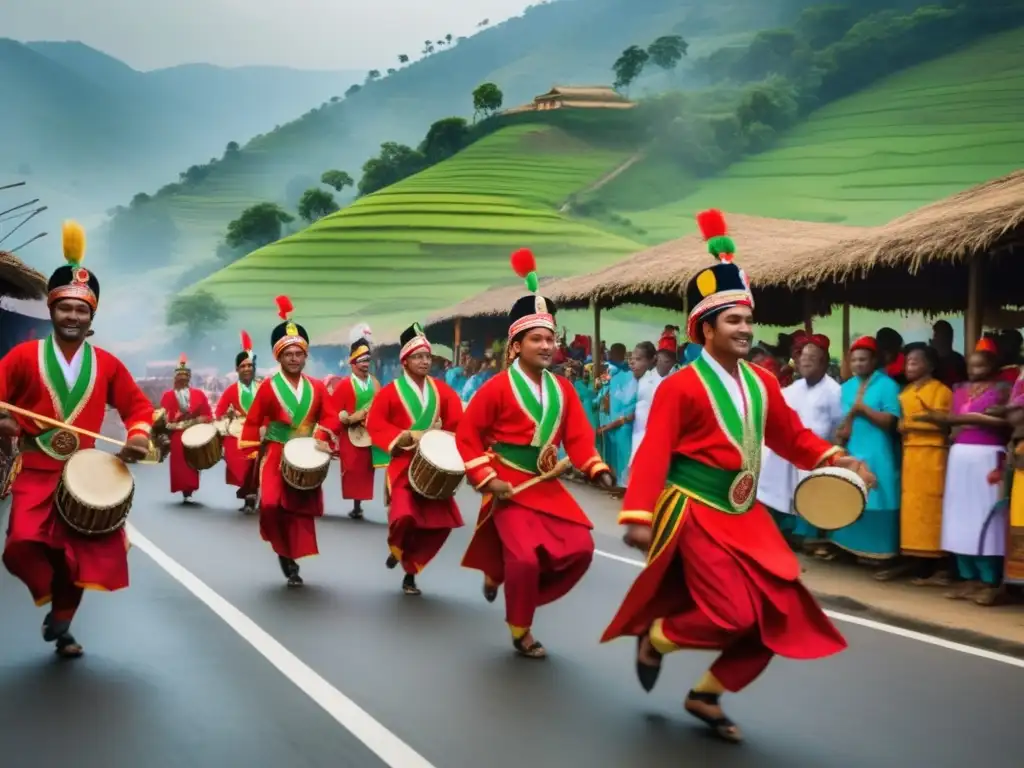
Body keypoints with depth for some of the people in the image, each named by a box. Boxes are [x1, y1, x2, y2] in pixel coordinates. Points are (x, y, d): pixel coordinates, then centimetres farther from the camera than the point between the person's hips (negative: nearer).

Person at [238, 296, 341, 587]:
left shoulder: (316, 387, 5)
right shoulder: (268, 387, -3)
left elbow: (331, 418, 5)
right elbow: (253, 422, 1)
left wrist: (321, 438, -13)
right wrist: (252, 453, -4)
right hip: (276, 456, -3)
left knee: (302, 511, 4)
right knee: (271, 505, -20)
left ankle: (291, 559, 16)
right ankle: (284, 550, 5)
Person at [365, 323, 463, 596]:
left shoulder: (442, 390, 5)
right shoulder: (390, 392, -4)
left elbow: (457, 424, 5)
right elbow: (375, 425, -7)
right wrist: (405, 435, -19)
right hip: (404, 463, -4)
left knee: (441, 523, 3)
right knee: (405, 516, -24)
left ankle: (410, 571, 21)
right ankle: (396, 546, 13)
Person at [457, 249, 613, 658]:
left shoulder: (562, 389, 5)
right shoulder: (498, 387, -11)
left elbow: (578, 436, 2)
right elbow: (467, 436, -7)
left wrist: (597, 470, -16)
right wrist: (487, 480, -14)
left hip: (548, 485, 6)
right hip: (510, 485, -6)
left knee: (580, 549, -3)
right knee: (525, 557, -16)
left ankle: (503, 576, 18)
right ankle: (520, 630, 8)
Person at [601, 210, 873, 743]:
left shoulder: (762, 383, 7)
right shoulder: (682, 387, -13)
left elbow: (792, 437, 16)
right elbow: (653, 454, -17)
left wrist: (835, 460, -1)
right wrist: (639, 516, -26)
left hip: (745, 516, 7)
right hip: (696, 515, -7)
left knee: (779, 617, 3)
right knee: (733, 617, -16)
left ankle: (706, 696, 20)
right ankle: (655, 638, 15)